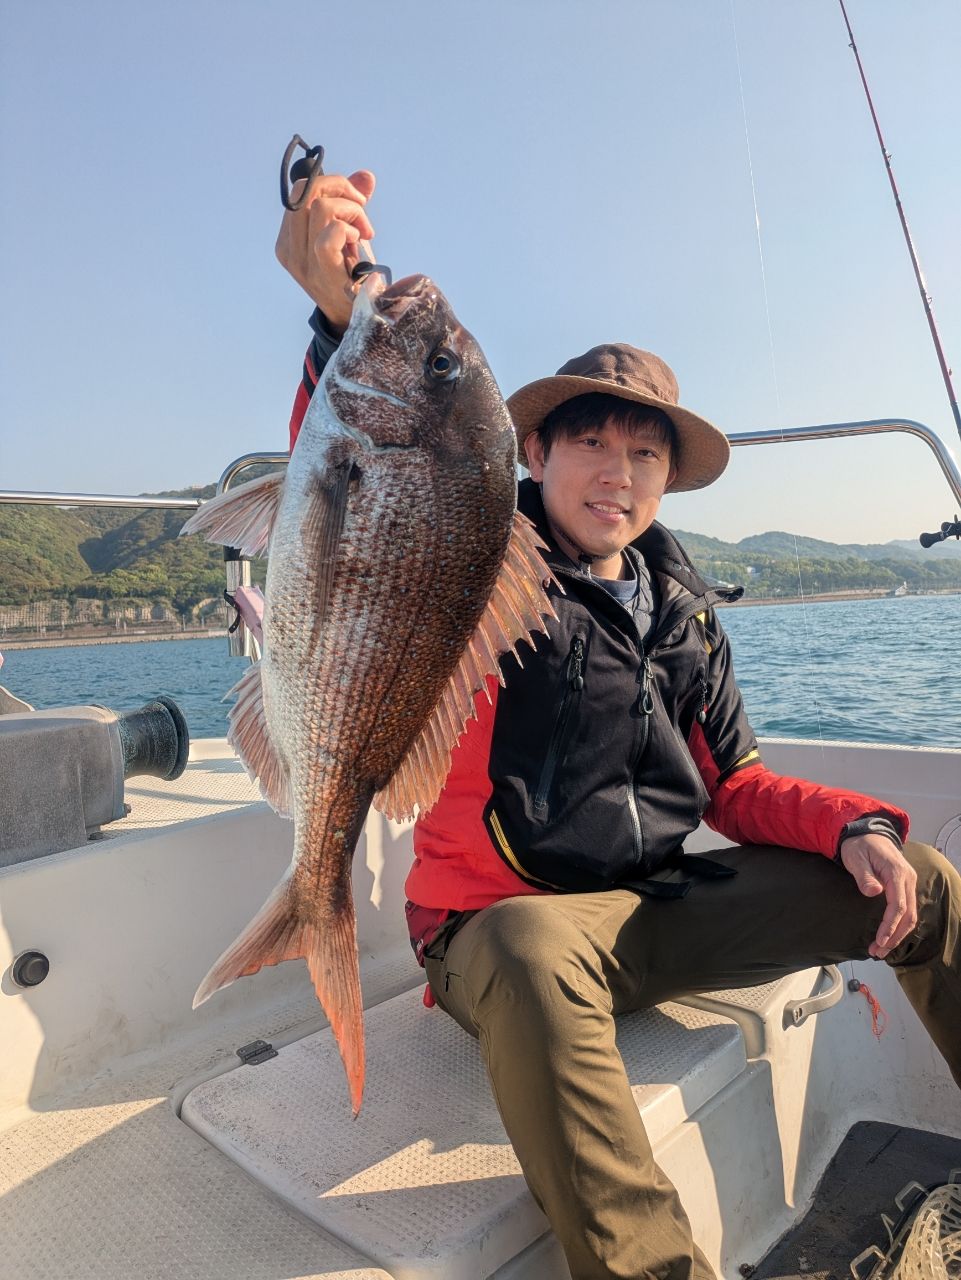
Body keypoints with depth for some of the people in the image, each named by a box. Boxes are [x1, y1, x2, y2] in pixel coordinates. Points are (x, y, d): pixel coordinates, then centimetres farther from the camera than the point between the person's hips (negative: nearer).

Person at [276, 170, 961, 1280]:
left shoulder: (683, 608, 8)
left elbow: (731, 782, 13)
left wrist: (854, 826, -4)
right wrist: (342, 322, -44)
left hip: (663, 906, 6)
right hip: (506, 922, -5)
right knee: (533, 960, -42)